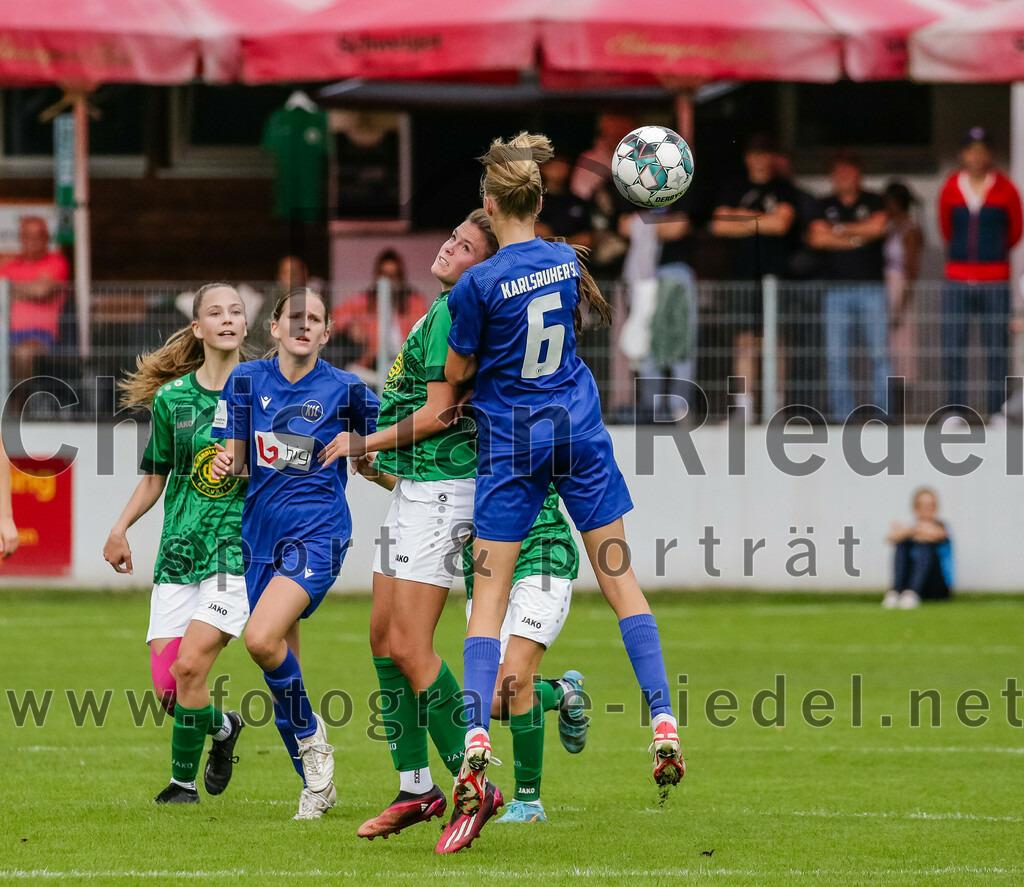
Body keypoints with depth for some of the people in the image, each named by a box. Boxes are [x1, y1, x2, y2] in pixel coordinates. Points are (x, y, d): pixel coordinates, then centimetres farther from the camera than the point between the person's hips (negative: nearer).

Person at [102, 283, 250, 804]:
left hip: (238, 547, -3)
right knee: (165, 685, -5)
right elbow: (155, 476, 15)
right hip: (178, 549, 3)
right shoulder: (172, 398, 6)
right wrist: (121, 527, 3)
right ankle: (222, 727, 27)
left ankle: (184, 779, 3)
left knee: (190, 666, -18)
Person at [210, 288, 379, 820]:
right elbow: (236, 459, 10)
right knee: (279, 663, 6)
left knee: (262, 638, -25)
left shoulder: (345, 389, -3)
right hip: (261, 532, 5)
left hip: (318, 533, -5)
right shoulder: (247, 380, 6)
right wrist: (226, 466, -11)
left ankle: (311, 734, -2)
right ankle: (316, 785, 20)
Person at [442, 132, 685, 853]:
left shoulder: (478, 285, -15)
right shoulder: (566, 260, -1)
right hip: (579, 430, 3)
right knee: (620, 577, 8)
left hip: (511, 441, -3)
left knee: (489, 598, 0)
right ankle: (664, 721, 2)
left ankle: (477, 744, -12)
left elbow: (459, 373, -4)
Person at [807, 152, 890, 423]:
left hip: (871, 286, -1)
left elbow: (878, 226, -9)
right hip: (836, 288, 1)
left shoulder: (873, 202, 10)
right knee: (836, 356, -3)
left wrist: (840, 229, -1)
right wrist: (856, 236, -3)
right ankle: (840, 413, 0)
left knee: (879, 353, -5)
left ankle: (882, 410, -2)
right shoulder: (823, 206, 13)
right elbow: (817, 238, -2)